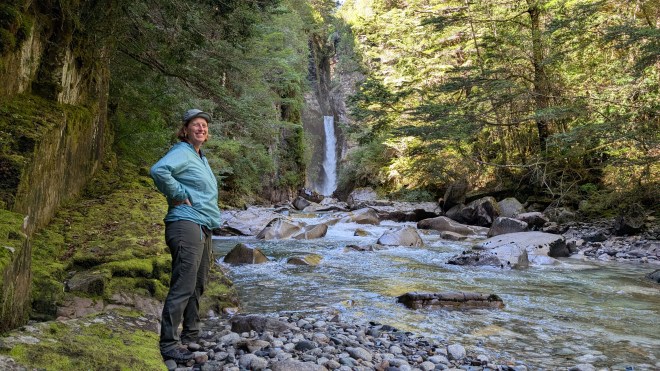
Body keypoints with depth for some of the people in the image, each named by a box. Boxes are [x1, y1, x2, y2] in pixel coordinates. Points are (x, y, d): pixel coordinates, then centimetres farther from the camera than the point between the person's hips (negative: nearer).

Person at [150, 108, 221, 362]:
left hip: (203, 229, 10)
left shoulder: (200, 156, 20)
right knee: (183, 288, -10)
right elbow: (159, 170, -30)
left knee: (197, 286, 16)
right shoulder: (182, 151, -9)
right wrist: (179, 196, -20)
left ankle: (191, 336, 28)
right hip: (186, 226, -10)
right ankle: (168, 344, -3)